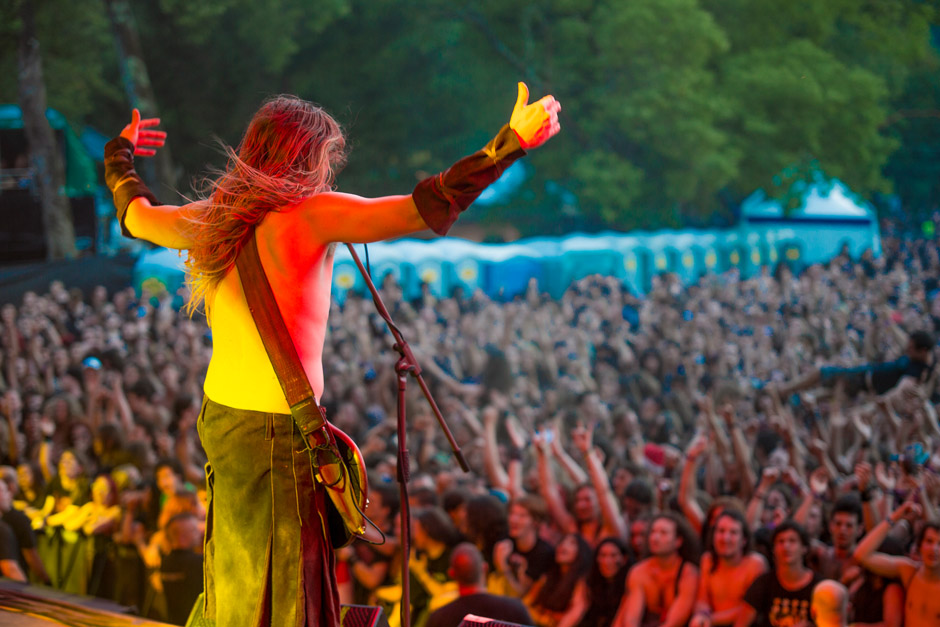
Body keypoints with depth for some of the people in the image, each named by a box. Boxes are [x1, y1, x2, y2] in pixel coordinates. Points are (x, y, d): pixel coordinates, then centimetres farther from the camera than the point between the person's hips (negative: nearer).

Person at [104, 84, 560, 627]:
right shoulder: (309, 214, -11)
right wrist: (512, 143, -18)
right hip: (281, 426, -7)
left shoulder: (211, 218, 8)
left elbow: (136, 215, 29)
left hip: (221, 415, 7)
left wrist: (119, 155, 49)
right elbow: (425, 209, -19)